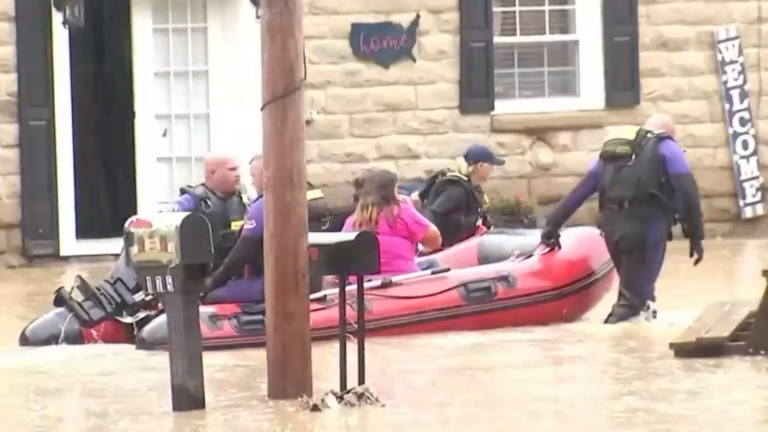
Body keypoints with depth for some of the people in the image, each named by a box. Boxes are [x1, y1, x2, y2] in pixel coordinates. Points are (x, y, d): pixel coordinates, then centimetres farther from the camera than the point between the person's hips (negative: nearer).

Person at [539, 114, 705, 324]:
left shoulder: (611, 151, 25)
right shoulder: (666, 148, 11)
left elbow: (580, 190, 22)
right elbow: (687, 193, -1)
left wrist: (553, 223, 23)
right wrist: (696, 235, 1)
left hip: (612, 226, 6)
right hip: (645, 227, -6)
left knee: (634, 284, 23)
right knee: (632, 297, -6)